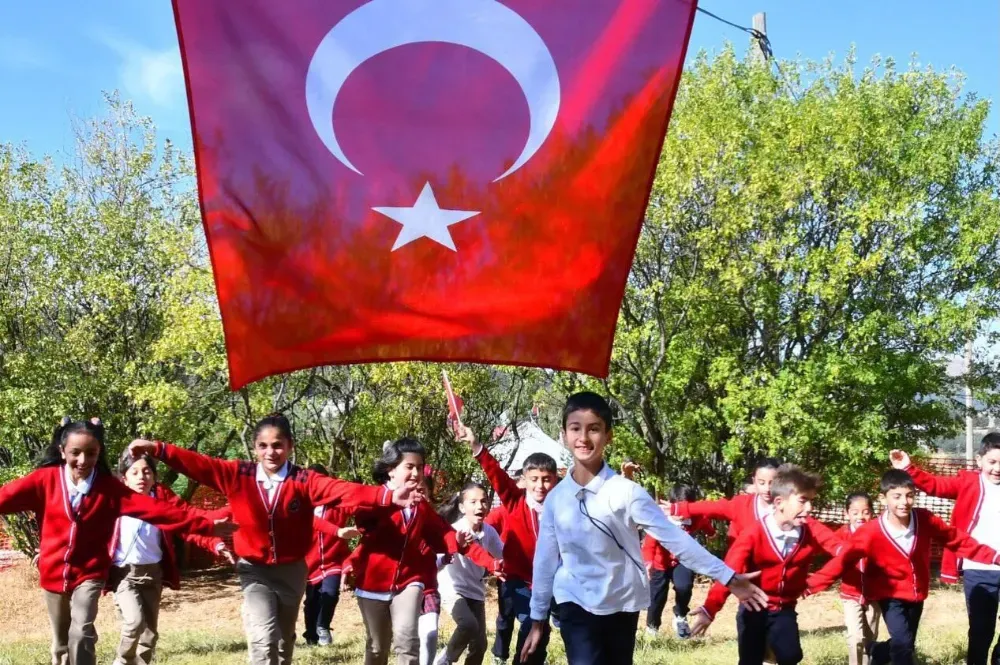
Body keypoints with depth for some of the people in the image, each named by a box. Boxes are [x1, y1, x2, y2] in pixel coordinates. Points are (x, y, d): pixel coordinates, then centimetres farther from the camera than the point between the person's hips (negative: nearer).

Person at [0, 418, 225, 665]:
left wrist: (207, 526, -21)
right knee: (61, 643, 13)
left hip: (89, 573, -1)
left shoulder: (109, 487, -7)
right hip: (53, 574, 2)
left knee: (81, 633, -20)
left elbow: (155, 509, -13)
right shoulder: (45, 480, -7)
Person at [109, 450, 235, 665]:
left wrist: (216, 544, -24)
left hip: (153, 573, 4)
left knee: (149, 631, 9)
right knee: (135, 621, -21)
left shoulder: (163, 498, 0)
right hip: (124, 573, -4)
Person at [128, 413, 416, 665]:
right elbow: (198, 464, -11)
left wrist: (388, 497, -42)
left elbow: (344, 491, -27)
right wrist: (157, 449, -23)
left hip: (292, 571, 1)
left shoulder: (304, 481, -13)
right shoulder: (239, 475, -7)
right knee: (264, 638, -18)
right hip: (254, 570, -1)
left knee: (283, 641, 17)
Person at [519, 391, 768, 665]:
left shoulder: (626, 491, -8)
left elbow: (674, 538, -10)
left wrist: (728, 577, -14)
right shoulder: (556, 498, 0)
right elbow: (545, 560, 8)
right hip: (576, 607, 0)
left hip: (622, 606, 0)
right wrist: (537, 619, 12)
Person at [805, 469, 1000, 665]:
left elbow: (959, 540, -4)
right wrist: (812, 585, -29)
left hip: (916, 595, 4)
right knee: (902, 643, -22)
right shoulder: (871, 533, -25)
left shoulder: (926, 520, -17)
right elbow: (843, 560, -22)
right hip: (891, 596, -4)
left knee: (907, 646, 16)